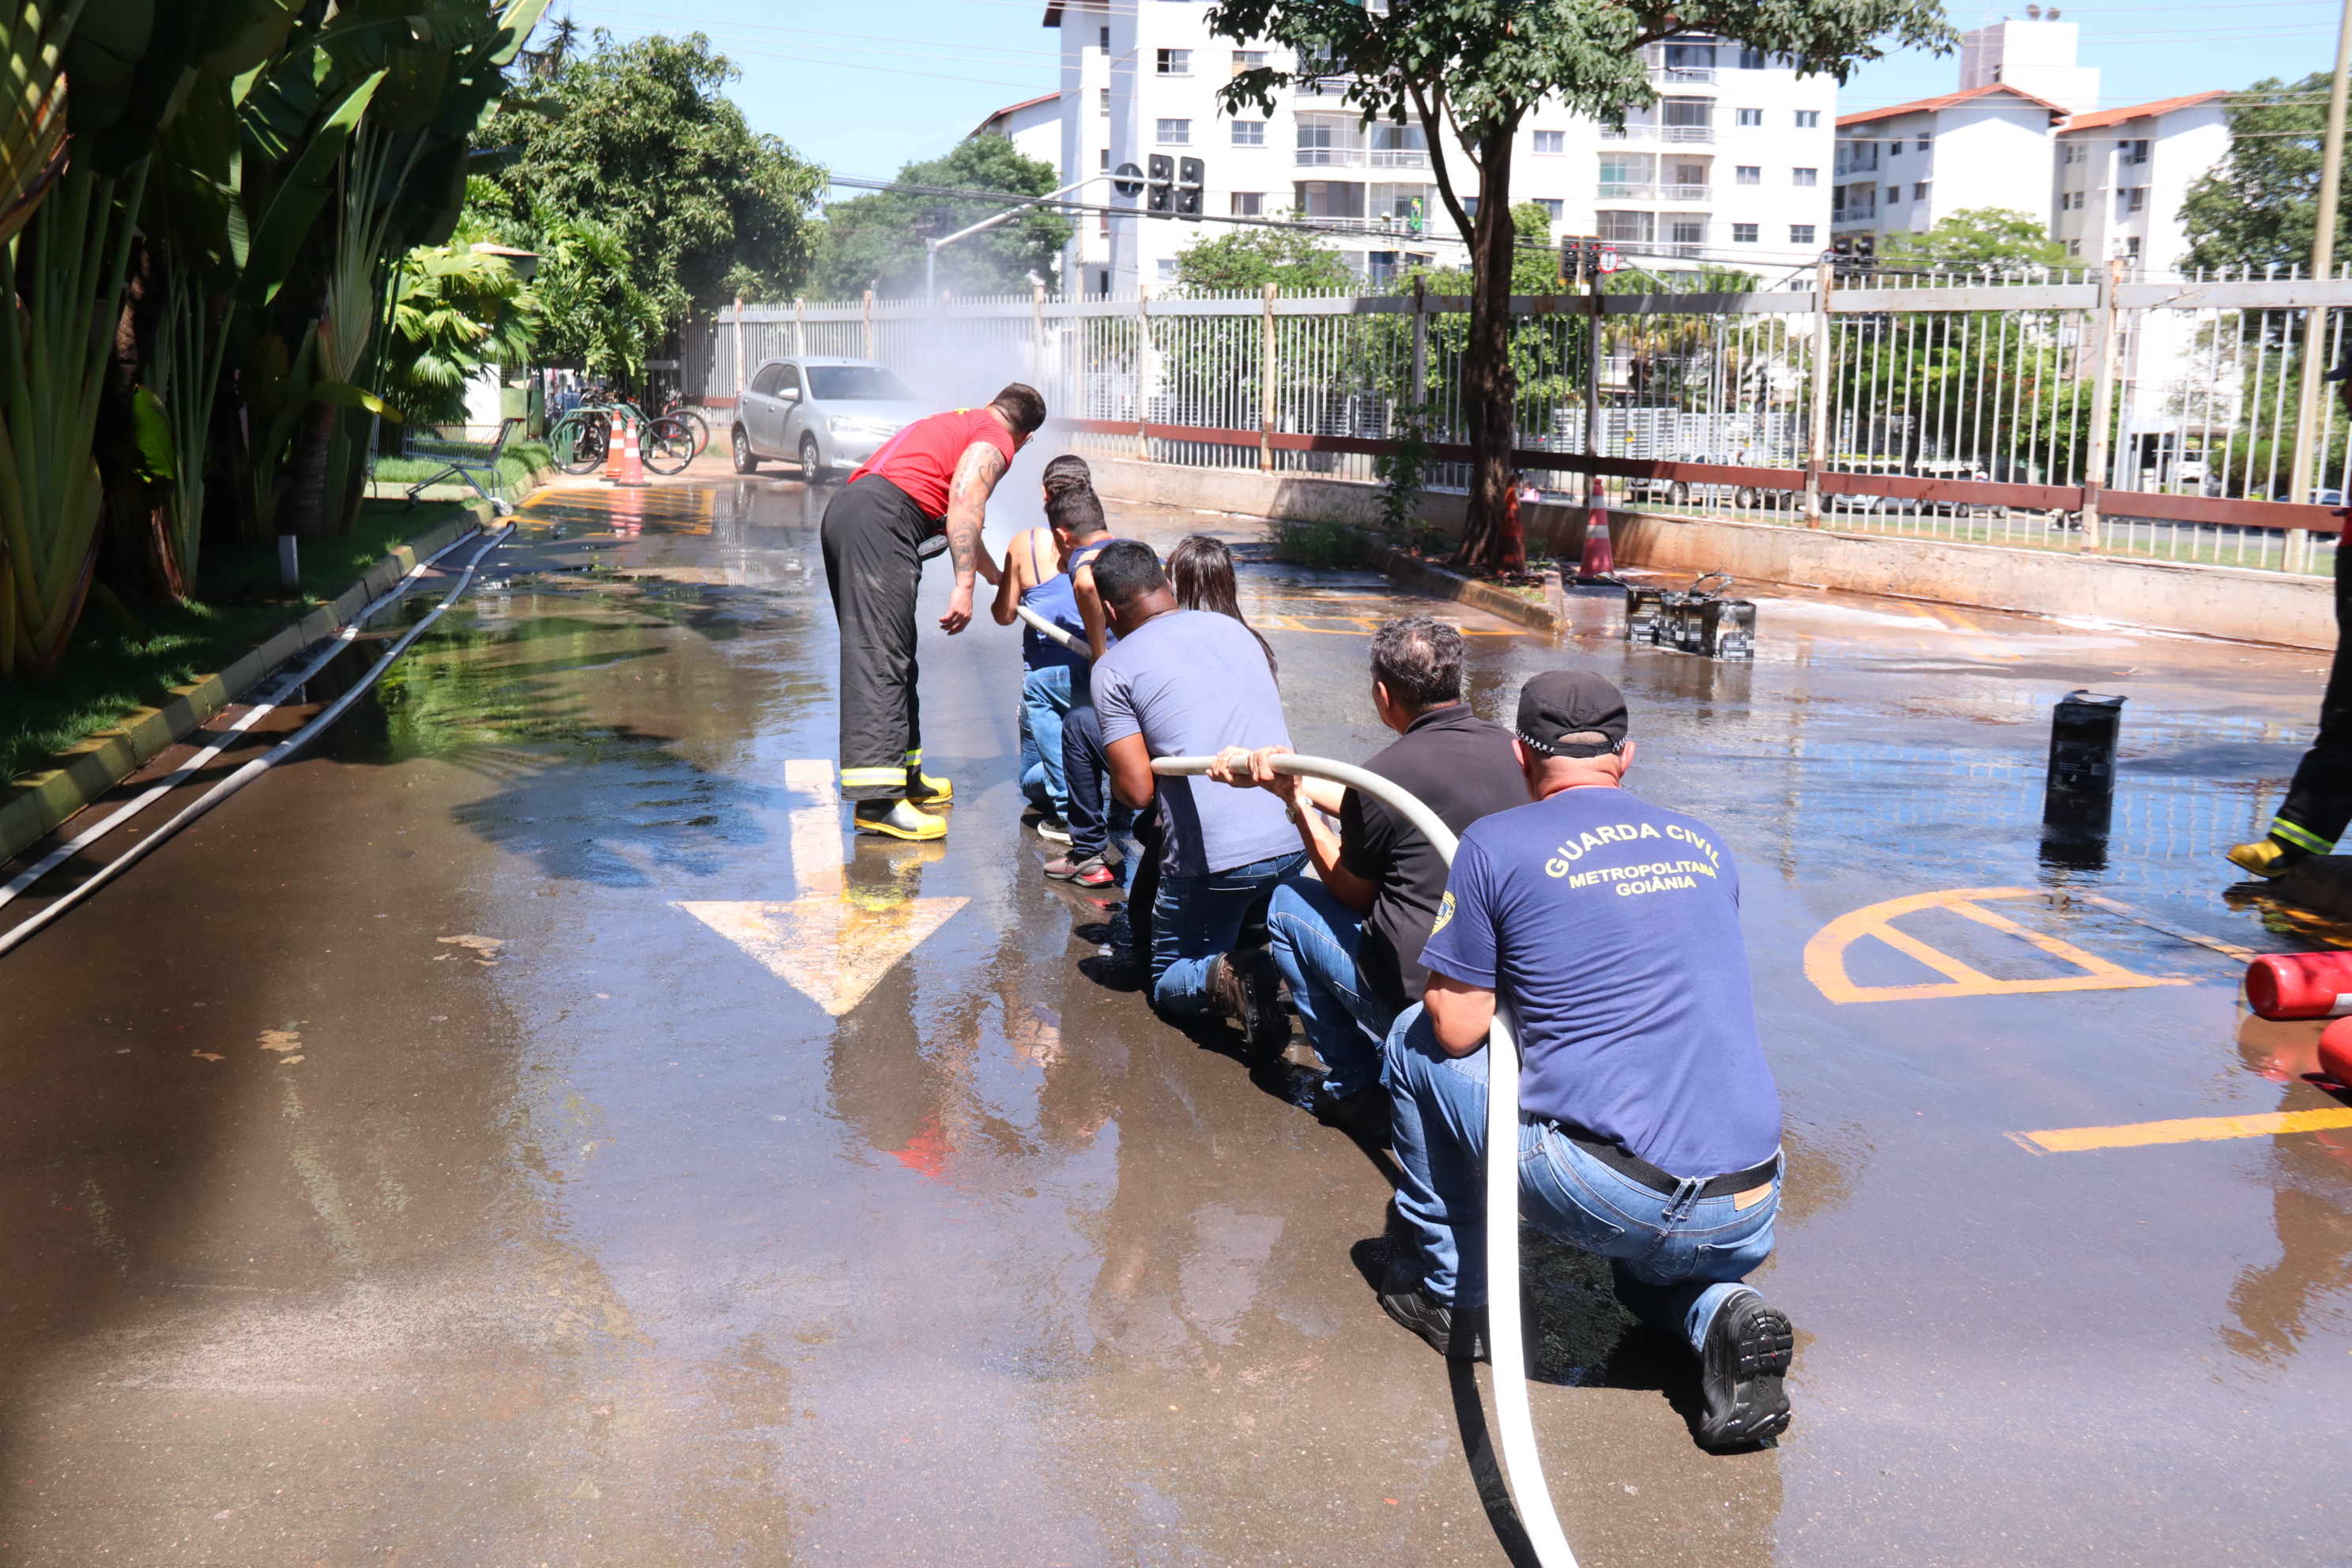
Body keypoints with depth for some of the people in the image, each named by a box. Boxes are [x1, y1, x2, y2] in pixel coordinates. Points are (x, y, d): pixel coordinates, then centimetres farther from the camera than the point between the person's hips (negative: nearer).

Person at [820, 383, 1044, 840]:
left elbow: (958, 521, 48)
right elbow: (964, 503, -14)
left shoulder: (956, 423, 35)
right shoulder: (995, 441, 6)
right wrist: (964, 586, -20)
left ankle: (905, 775, 25)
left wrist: (1000, 578, 61)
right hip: (881, 521, -10)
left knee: (891, 655, 16)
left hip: (845, 511, 10)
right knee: (880, 657, -15)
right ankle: (878, 801, -20)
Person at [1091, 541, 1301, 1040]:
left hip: (1215, 859, -6)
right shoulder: (1233, 628, 16)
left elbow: (1137, 790, -8)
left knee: (1169, 983, 14)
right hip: (1295, 838, 6)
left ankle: (1223, 977, -16)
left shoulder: (1114, 668, -1)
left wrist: (1118, 778, 15)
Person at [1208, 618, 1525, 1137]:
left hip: (1424, 999, -7)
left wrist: (1295, 800, 7)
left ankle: (1357, 1088, 16)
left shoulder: (1386, 774, -18)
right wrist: (1290, 778, 22)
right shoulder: (1504, 746, 2)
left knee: (1287, 904, 14)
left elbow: (1353, 894, 0)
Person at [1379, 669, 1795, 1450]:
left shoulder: (1497, 843, 0)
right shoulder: (1706, 847, 16)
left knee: (1415, 1041, 17)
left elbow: (1457, 1029, 1)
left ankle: (1452, 1292, 23)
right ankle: (1720, 1313, 6)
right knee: (1651, 1267, 41)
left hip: (1608, 1199, -5)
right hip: (1750, 1217, 5)